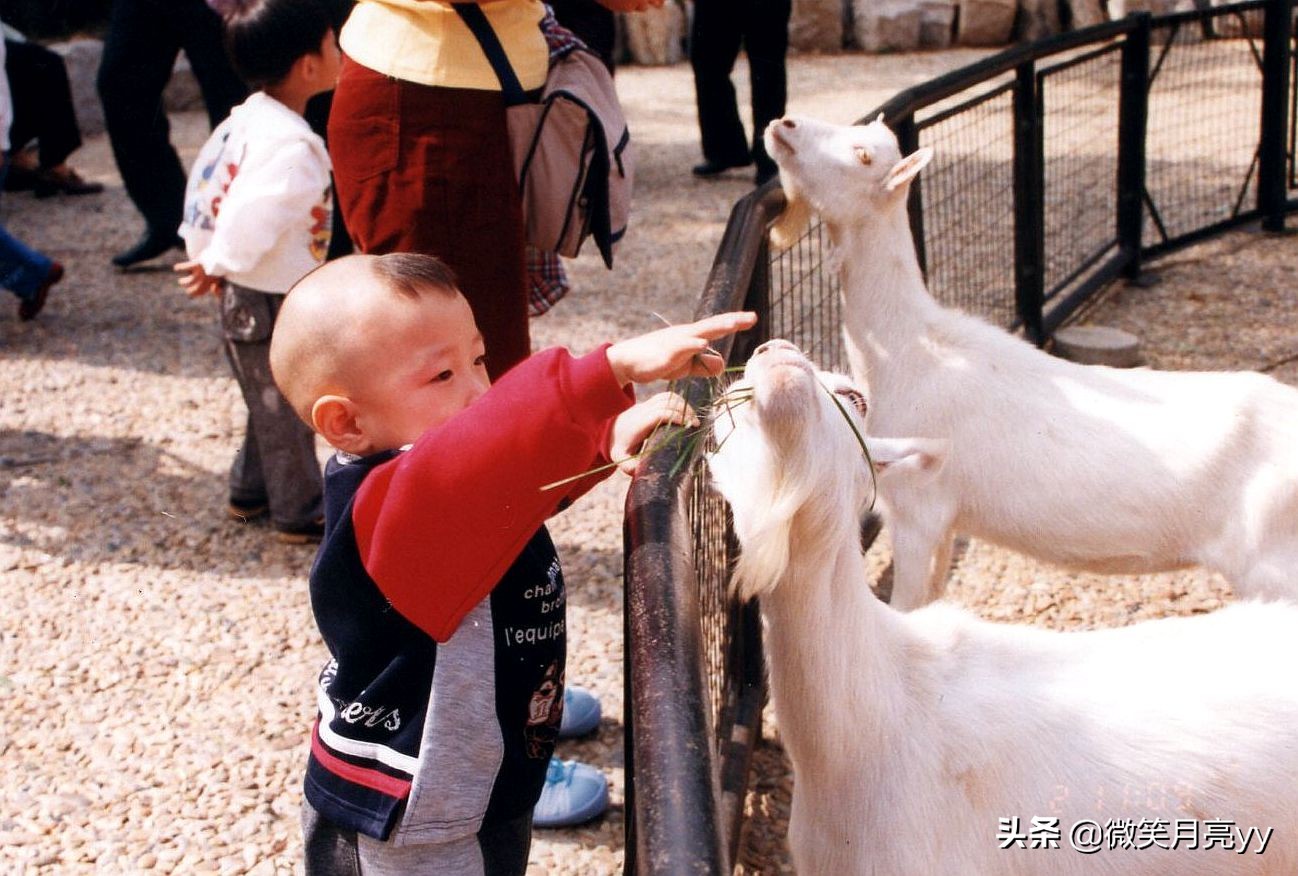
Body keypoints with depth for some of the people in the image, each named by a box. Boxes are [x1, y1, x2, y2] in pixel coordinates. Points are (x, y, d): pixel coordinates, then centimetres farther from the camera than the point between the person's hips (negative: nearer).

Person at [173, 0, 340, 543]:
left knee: (270, 405, 24)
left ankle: (250, 493, 38)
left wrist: (205, 253, 14)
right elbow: (252, 219, -31)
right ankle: (300, 515, 19)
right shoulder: (290, 146, -27)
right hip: (270, 303, -10)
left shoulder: (249, 119, 4)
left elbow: (206, 185, 10)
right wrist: (216, 265, -15)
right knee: (285, 411, 5)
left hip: (246, 297, 10)